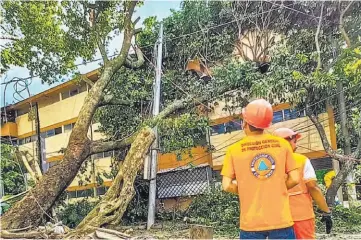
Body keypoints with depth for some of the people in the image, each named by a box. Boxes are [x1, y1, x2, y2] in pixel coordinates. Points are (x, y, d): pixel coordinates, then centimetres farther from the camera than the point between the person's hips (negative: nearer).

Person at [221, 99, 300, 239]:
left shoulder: (234, 149, -5)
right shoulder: (282, 144, -2)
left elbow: (227, 186, -7)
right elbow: (294, 179, -2)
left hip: (251, 222, -1)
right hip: (281, 220, 1)